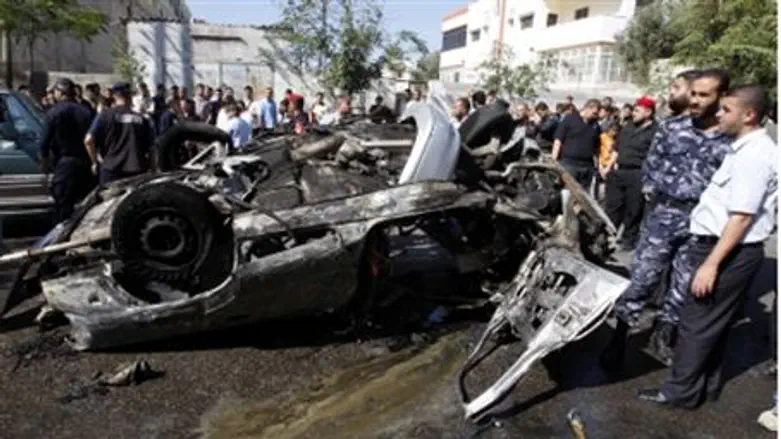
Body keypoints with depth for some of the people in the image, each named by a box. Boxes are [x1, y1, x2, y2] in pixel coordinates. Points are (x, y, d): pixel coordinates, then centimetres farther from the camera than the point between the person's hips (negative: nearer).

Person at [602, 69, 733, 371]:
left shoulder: (732, 139, -3)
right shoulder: (671, 127, 3)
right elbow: (651, 163, 10)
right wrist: (651, 192, 1)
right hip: (663, 214, 0)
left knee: (684, 285, 11)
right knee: (641, 277, 1)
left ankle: (663, 335, 30)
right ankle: (619, 337, 11)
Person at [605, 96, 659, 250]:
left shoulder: (655, 131, -10)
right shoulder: (628, 127, 13)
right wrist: (609, 167, 17)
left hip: (638, 175, -7)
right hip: (619, 172, 7)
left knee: (633, 210, 2)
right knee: (612, 205, 12)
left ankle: (629, 239, 15)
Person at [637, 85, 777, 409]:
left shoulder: (754, 155, -19)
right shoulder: (748, 149, 13)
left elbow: (741, 216, -24)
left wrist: (711, 264, -25)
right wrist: (708, 256, 19)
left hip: (730, 252, -10)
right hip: (725, 247, 10)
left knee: (697, 323, 1)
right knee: (714, 322, 18)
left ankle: (681, 391, 13)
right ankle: (707, 385, 32)